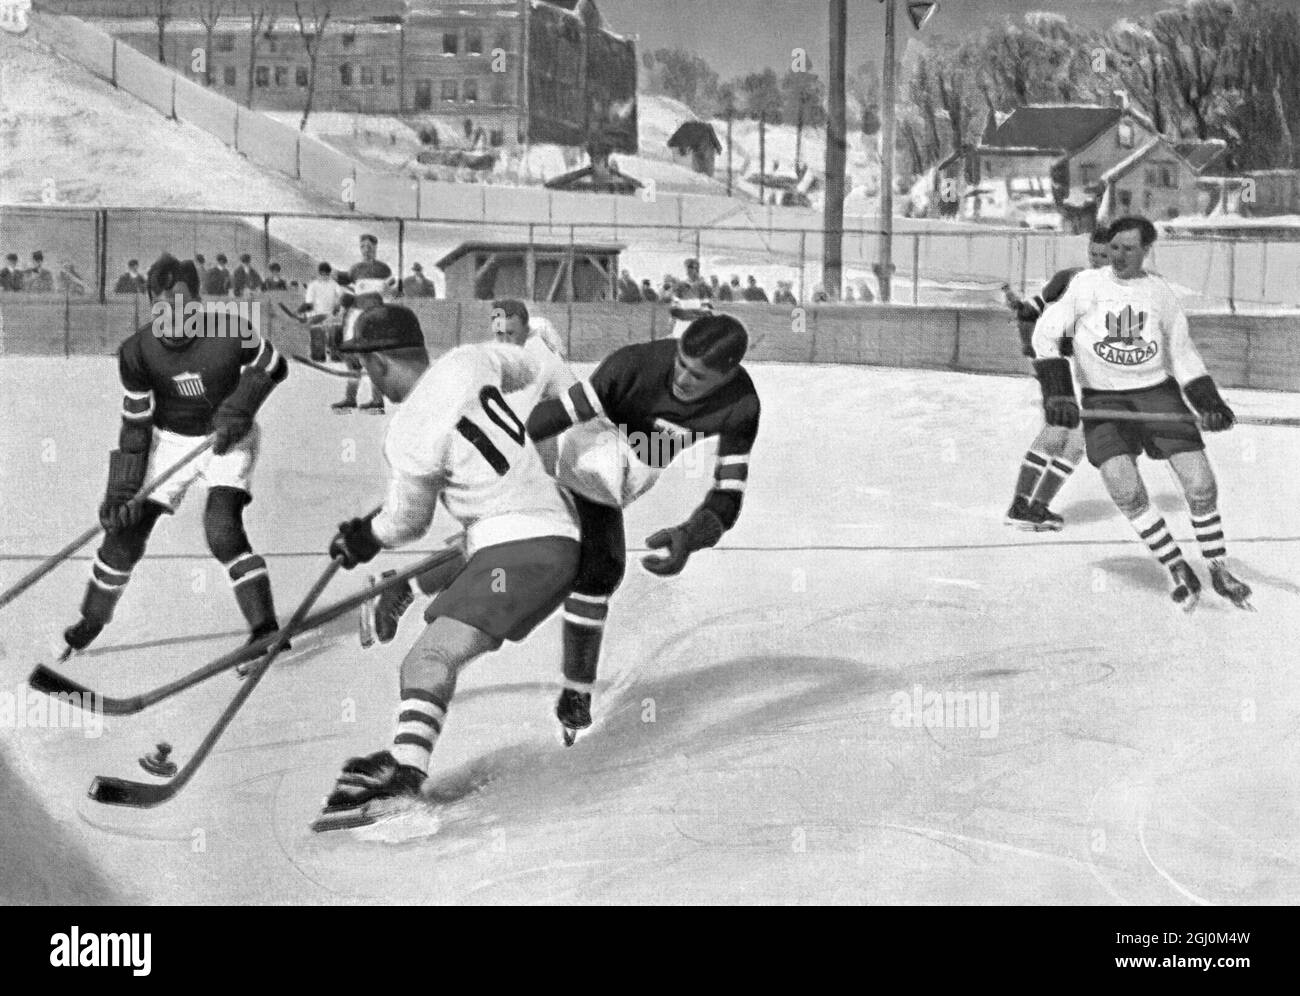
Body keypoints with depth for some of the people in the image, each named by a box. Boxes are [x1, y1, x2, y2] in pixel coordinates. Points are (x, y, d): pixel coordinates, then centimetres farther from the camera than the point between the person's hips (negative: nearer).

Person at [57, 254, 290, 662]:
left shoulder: (229, 333, -24)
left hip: (228, 437, -2)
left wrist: (238, 407, -19)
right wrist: (122, 489, -13)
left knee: (222, 529, -23)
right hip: (171, 440, 3)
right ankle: (92, 619, 25)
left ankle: (265, 628, -14)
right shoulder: (137, 352, -17)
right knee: (126, 531, 1)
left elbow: (272, 367, -5)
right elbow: (135, 425, -9)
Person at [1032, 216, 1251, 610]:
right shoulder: (1086, 285, -3)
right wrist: (1057, 394, -15)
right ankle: (1180, 573, -4)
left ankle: (1219, 570, 13)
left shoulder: (1161, 293, 4)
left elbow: (1182, 353, 12)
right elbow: (1046, 333, -4)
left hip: (1158, 392, 2)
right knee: (1124, 488, -20)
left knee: (1199, 482, -8)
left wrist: (1210, 402, -1)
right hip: (1103, 400, -2)